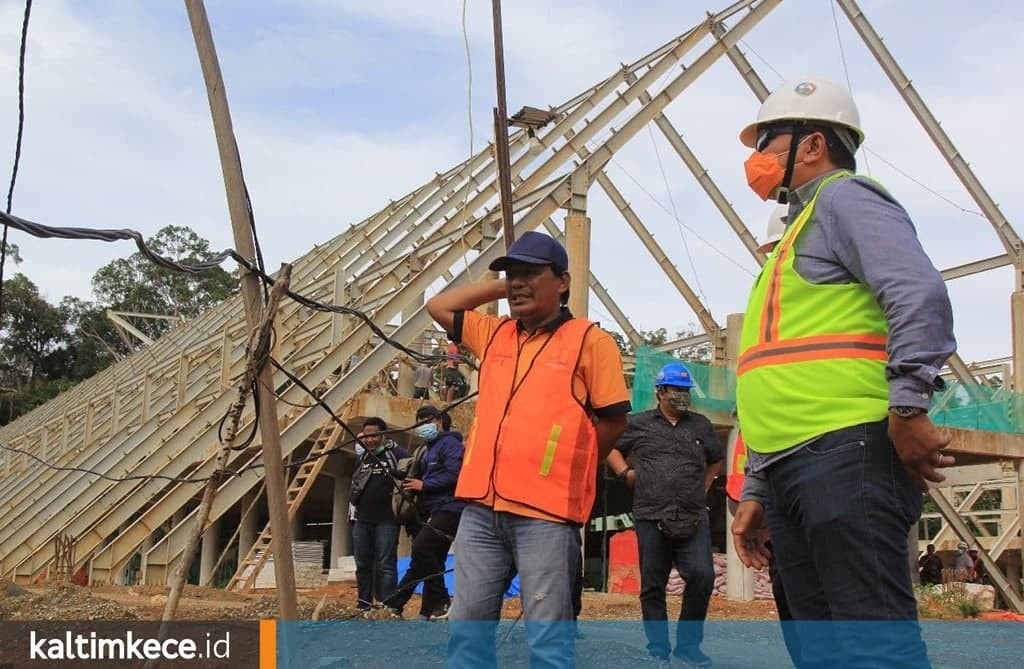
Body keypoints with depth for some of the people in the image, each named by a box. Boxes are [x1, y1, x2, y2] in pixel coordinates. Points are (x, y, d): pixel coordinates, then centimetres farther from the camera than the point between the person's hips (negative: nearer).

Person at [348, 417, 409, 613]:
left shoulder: (396, 453, -6)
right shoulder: (361, 457, 15)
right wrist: (353, 497, 19)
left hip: (386, 521, -7)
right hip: (362, 520, 7)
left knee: (385, 565, -5)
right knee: (362, 564, 11)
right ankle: (364, 603, 20)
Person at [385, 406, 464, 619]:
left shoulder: (449, 443, -6)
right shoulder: (429, 450, 23)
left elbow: (454, 474, -19)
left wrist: (423, 485, -15)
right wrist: (411, 484, 6)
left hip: (449, 509, -10)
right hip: (435, 512, 10)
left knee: (421, 546, -22)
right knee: (432, 561, 9)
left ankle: (441, 601, -14)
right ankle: (430, 610, 12)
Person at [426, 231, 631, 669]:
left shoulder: (589, 340, 0)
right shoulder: (494, 334, 17)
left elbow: (614, 419, 0)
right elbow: (438, 306, 27)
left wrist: (566, 467, 6)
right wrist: (499, 288, 19)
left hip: (545, 511, -6)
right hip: (481, 507, 6)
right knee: (467, 626, 9)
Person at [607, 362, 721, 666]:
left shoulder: (701, 425, 15)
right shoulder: (638, 423, 8)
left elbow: (715, 459, 30)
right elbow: (610, 447, 19)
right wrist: (625, 472, 4)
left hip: (694, 519, 1)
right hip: (651, 518, -1)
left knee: (702, 577, -11)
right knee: (653, 586, 3)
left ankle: (688, 644, 6)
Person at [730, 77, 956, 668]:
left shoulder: (844, 199, 3)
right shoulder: (801, 229, 30)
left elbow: (921, 296, -17)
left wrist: (907, 406, -23)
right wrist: (756, 491, 25)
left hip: (846, 452, -10)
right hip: (790, 466, 10)